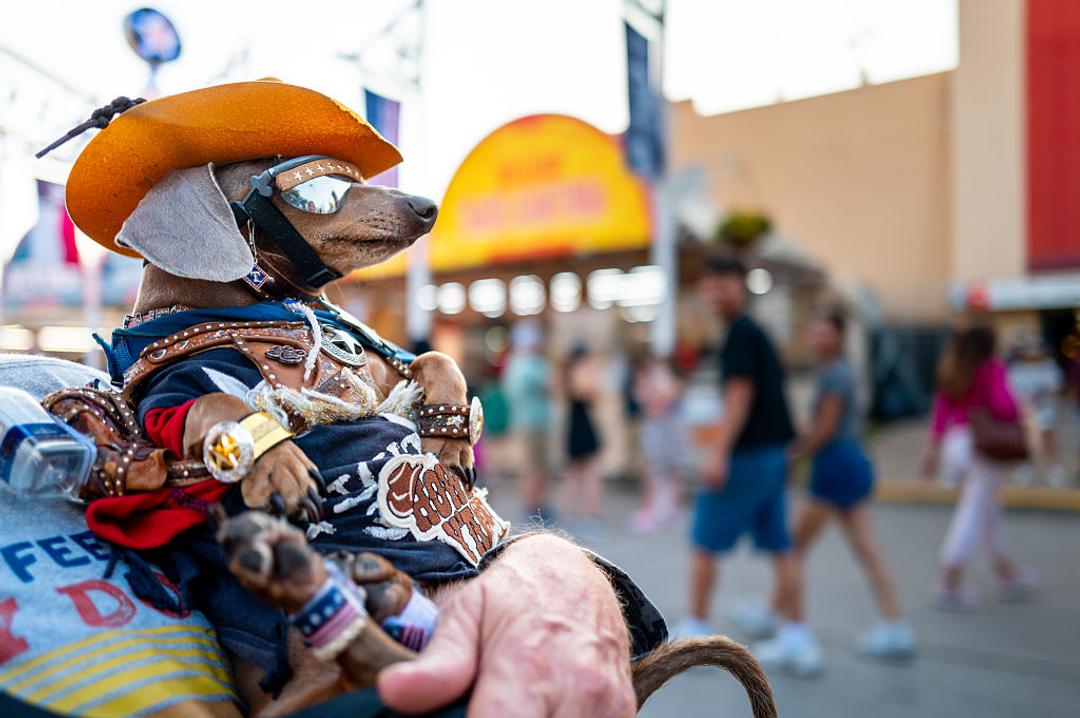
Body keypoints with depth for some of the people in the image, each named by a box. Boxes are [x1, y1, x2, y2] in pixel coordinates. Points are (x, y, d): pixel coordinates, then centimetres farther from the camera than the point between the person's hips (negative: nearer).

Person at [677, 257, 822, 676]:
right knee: (779, 547, 9)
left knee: (704, 543, 2)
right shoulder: (758, 333, 17)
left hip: (745, 456, -9)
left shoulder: (741, 334, -11)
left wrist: (719, 452, -24)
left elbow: (740, 393, -19)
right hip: (774, 454, 9)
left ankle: (695, 632, 10)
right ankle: (798, 637, 12)